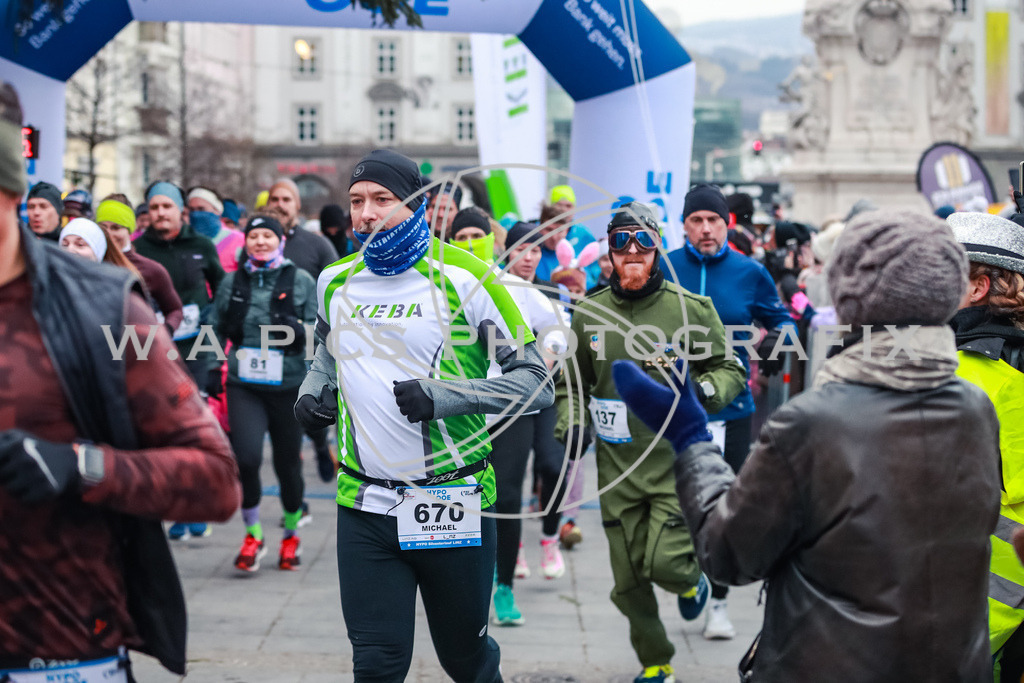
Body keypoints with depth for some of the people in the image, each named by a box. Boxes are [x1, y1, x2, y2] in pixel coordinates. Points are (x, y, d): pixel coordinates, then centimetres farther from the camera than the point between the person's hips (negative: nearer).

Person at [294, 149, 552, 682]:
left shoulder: (462, 278, -9)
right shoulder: (335, 281, 6)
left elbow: (536, 383, -10)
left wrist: (444, 396, -21)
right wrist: (312, 391, 7)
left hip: (454, 503, -3)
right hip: (364, 504, 3)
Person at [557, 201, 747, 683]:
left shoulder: (691, 309, -5)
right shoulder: (589, 313, 5)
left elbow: (729, 370, 3)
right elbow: (574, 381, 18)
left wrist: (701, 392, -18)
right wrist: (570, 424, 1)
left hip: (676, 460, -3)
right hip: (617, 466, 3)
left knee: (665, 562, -15)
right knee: (628, 580, 7)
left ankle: (691, 580, 24)